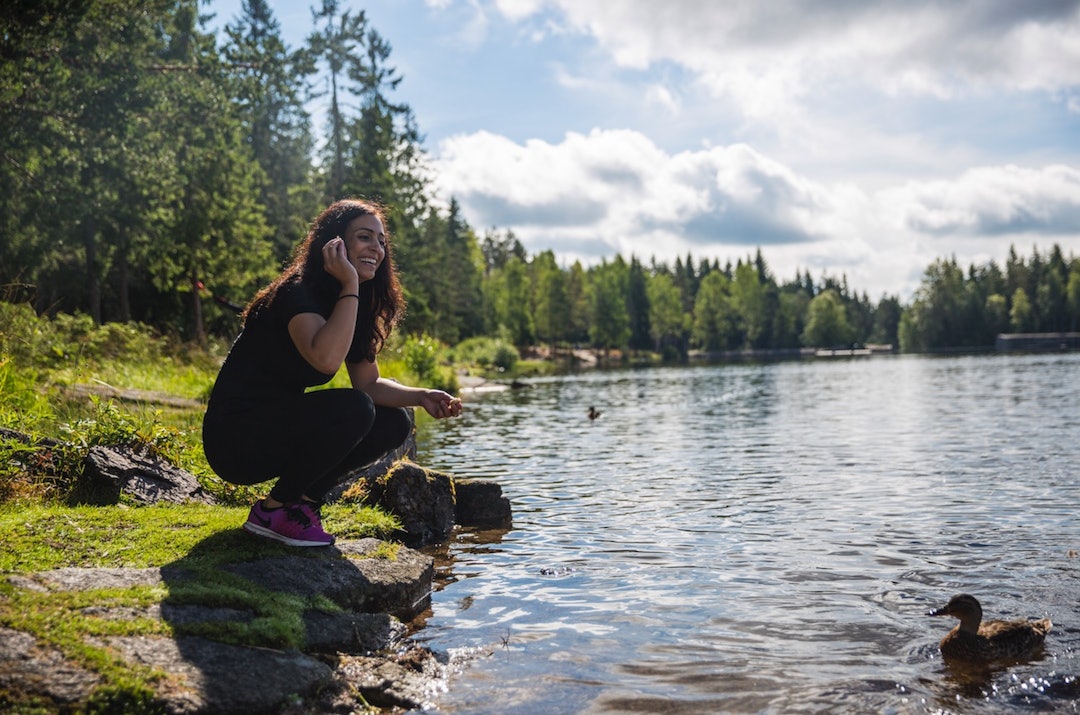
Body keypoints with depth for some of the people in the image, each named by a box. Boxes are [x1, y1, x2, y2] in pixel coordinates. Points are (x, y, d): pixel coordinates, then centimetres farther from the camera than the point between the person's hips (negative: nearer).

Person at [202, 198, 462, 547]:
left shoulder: (357, 308, 7)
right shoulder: (298, 292, -19)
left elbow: (369, 383, 8)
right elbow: (326, 359, -37)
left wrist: (422, 397, -9)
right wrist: (350, 286, -29)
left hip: (279, 428, 9)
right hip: (235, 437, -9)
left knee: (395, 423, -1)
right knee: (353, 409, -28)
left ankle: (304, 496, 4)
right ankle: (273, 510, -11)